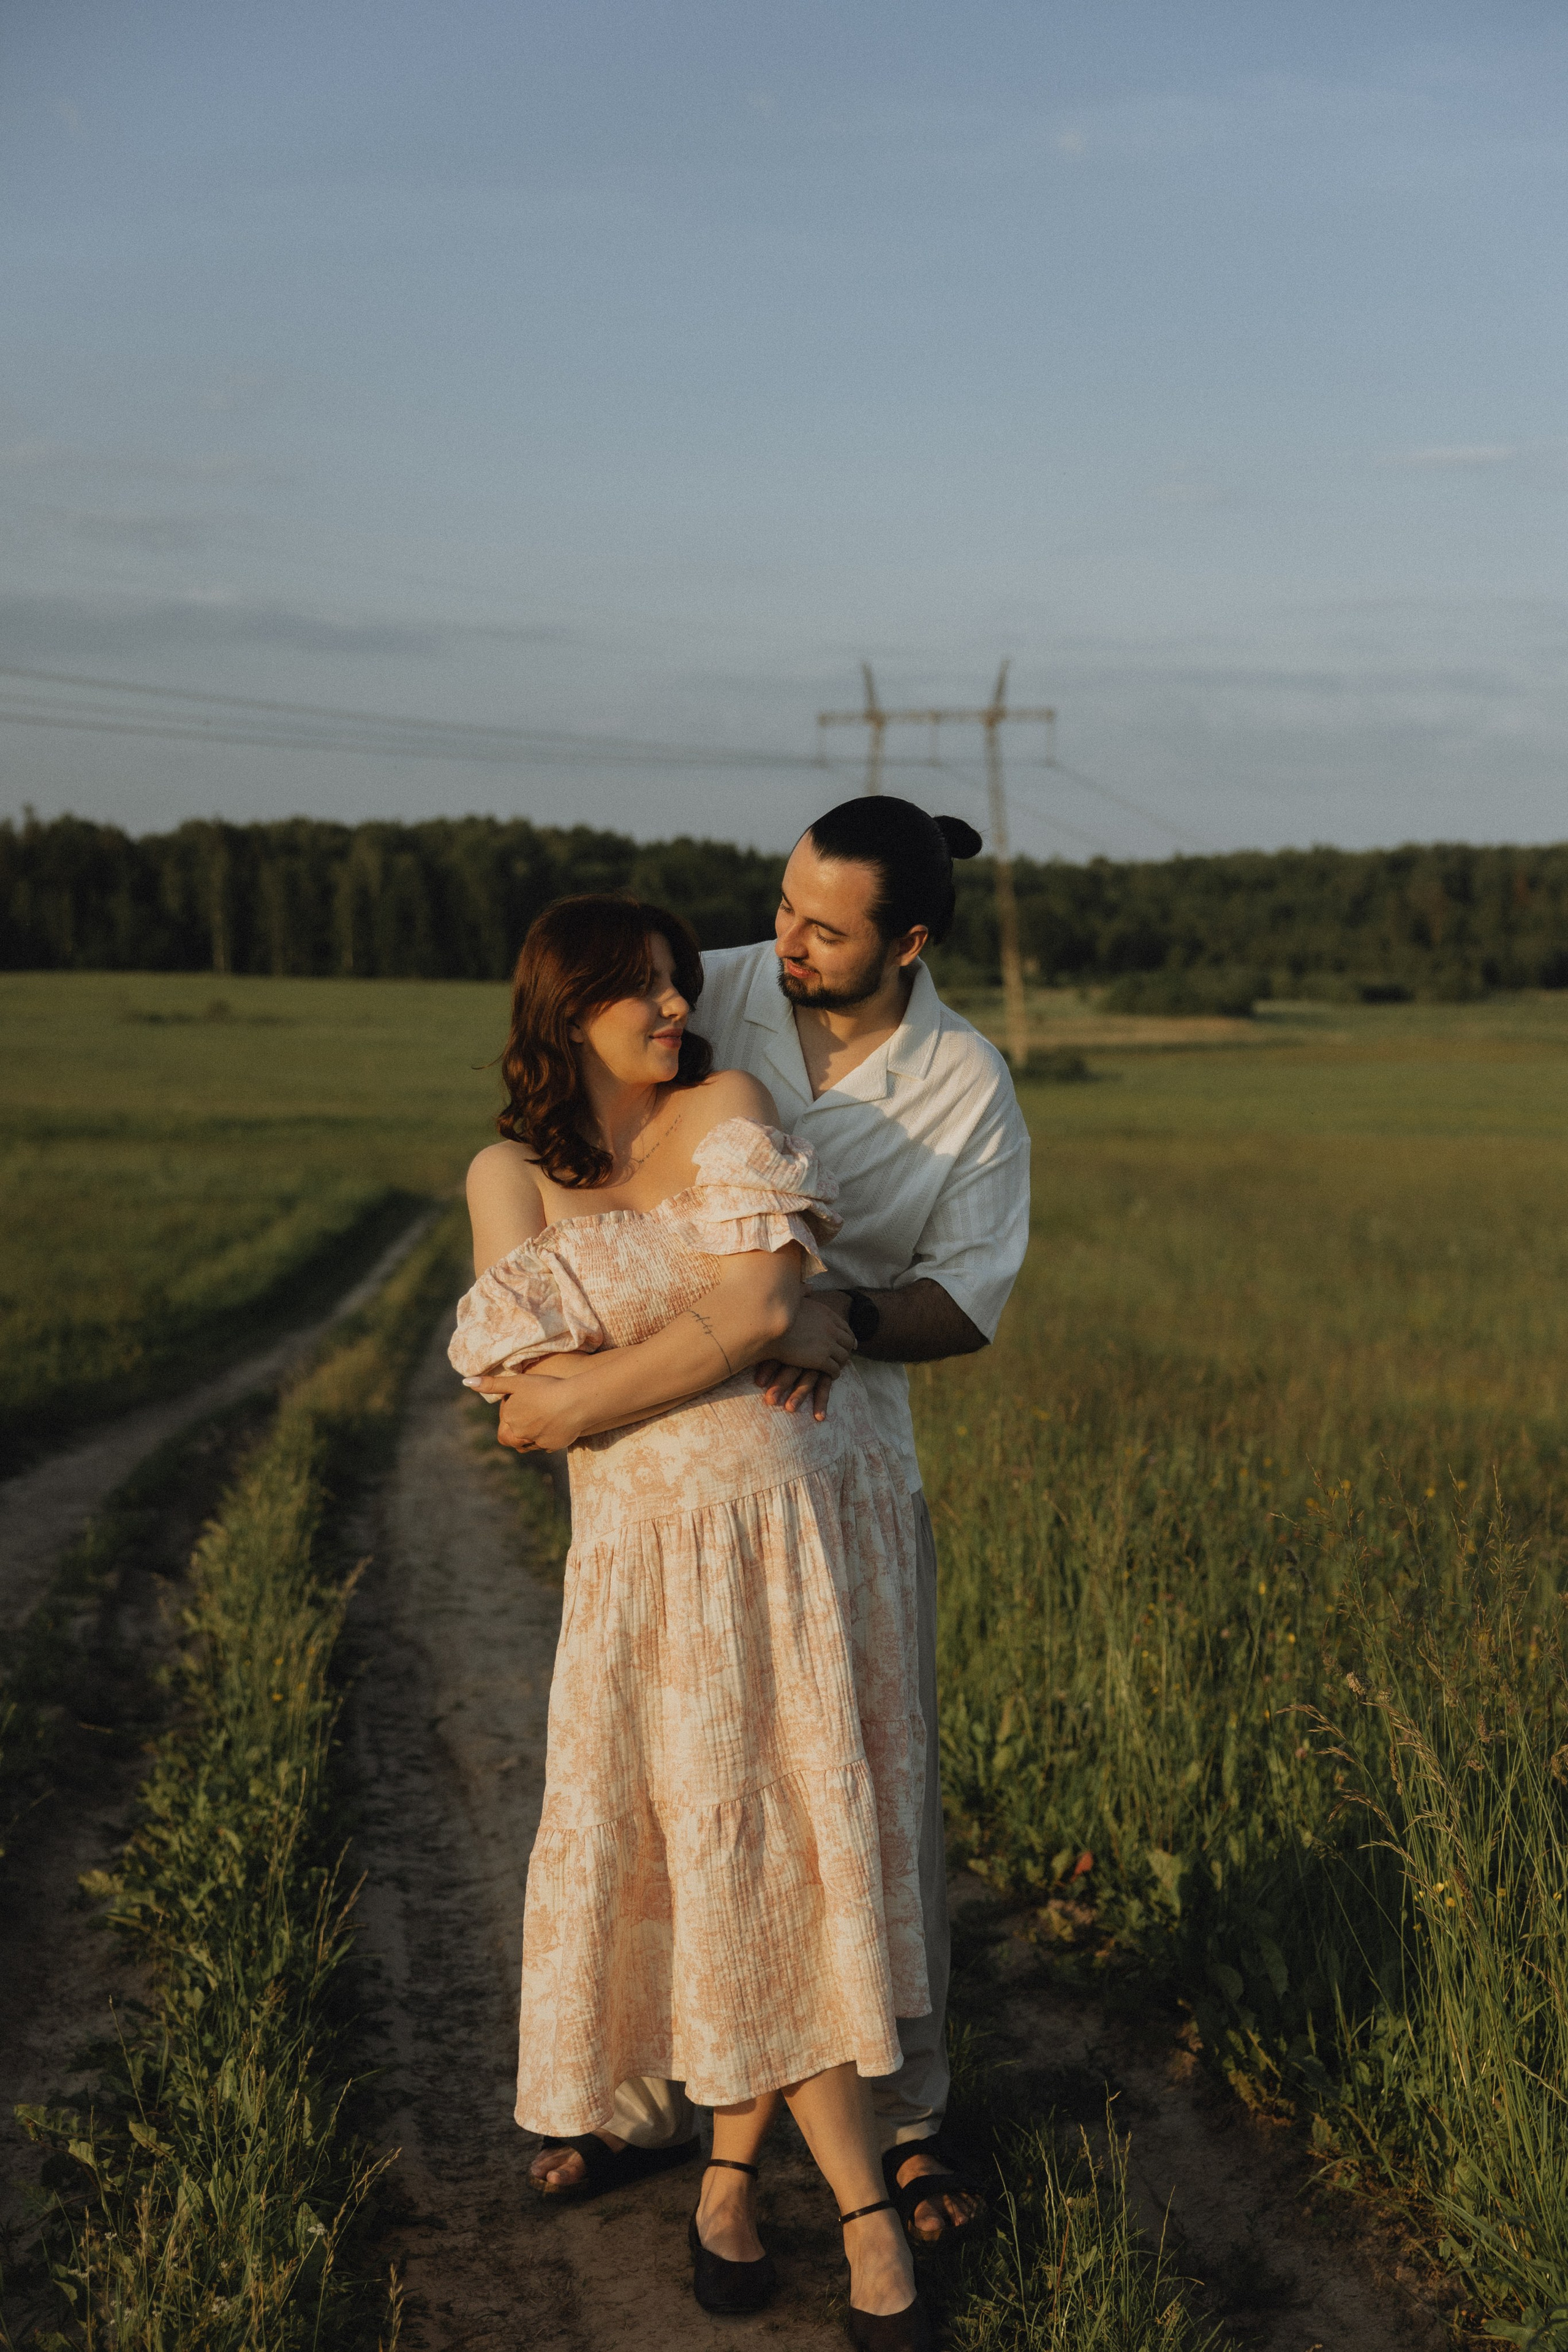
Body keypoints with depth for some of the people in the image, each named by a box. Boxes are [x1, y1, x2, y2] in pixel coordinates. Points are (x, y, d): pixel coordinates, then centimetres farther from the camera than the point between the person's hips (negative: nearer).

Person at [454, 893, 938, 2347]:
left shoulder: (729, 1108, 1)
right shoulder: (512, 1176, 2)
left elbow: (752, 1308, -13)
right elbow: (535, 1409, -9)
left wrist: (583, 1391, -10)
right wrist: (780, 1336, -10)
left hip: (816, 1531, 1)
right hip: (658, 1564, 0)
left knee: (790, 1859, 3)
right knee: (730, 1873, 0)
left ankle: (731, 2173, 22)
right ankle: (866, 2214, 12)